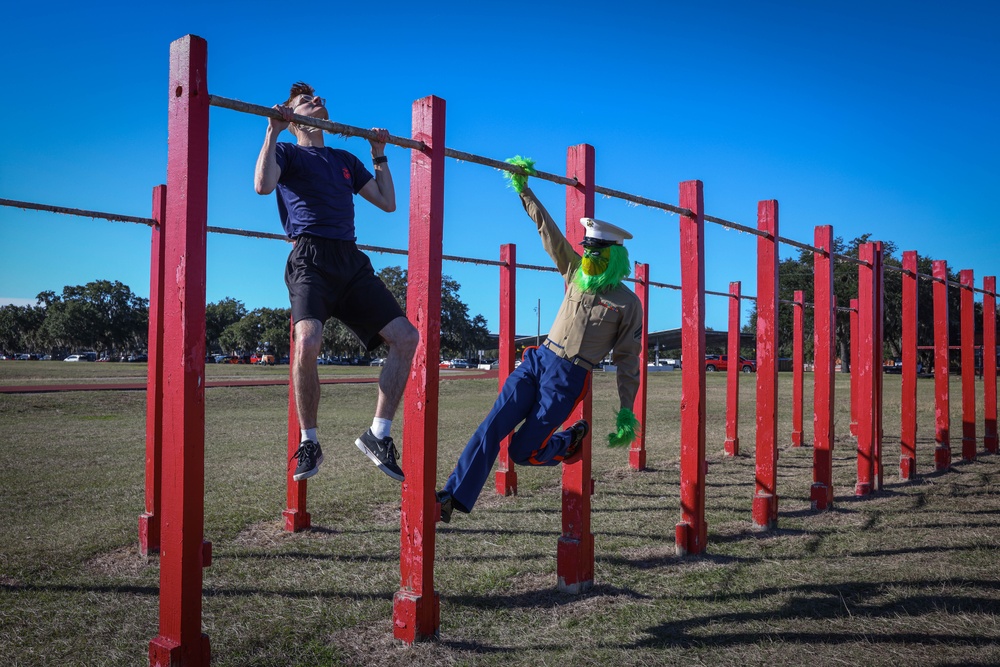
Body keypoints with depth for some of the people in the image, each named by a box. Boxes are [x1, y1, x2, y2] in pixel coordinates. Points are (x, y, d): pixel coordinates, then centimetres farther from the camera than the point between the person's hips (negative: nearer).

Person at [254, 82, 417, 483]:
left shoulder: (345, 160, 28)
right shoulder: (287, 153, 14)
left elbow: (387, 202, 27)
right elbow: (263, 185, -8)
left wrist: (379, 154, 28)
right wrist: (273, 130, -3)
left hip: (352, 262, 5)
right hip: (311, 258, -5)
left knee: (406, 337, -9)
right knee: (308, 340, -31)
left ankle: (378, 434, 1)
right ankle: (309, 442, -11)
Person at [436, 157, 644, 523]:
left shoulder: (628, 303, -2)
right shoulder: (575, 271, 10)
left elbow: (628, 359, 0)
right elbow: (548, 229, 10)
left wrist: (626, 412, -2)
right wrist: (524, 191, 6)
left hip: (569, 378, -4)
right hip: (537, 360, 4)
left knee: (521, 452, -5)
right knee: (492, 427, -11)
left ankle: (571, 443, 23)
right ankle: (453, 498, -6)